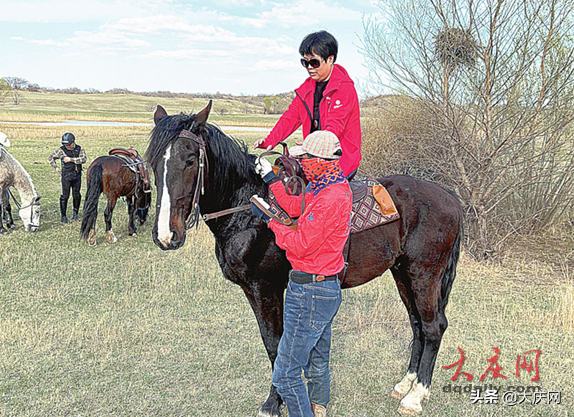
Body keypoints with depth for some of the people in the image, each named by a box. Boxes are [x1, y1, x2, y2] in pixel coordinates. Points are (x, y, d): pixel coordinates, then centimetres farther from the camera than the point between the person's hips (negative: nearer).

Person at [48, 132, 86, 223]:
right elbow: (50, 157, 6)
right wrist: (56, 168, 0)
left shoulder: (80, 149, 2)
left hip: (77, 176, 2)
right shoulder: (61, 150, -2)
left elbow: (83, 159, -14)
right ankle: (63, 216, 6)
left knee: (76, 195, 8)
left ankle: (75, 215, 22)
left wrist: (71, 159, -17)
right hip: (66, 176, -2)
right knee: (65, 196, -1)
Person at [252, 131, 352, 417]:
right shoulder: (331, 187, 7)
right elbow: (295, 207, 17)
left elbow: (299, 245, -23)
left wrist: (270, 219, -11)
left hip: (309, 293, -11)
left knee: (285, 374, 0)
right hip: (328, 289, 11)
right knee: (318, 366, 26)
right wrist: (271, 179, 15)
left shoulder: (330, 200, -25)